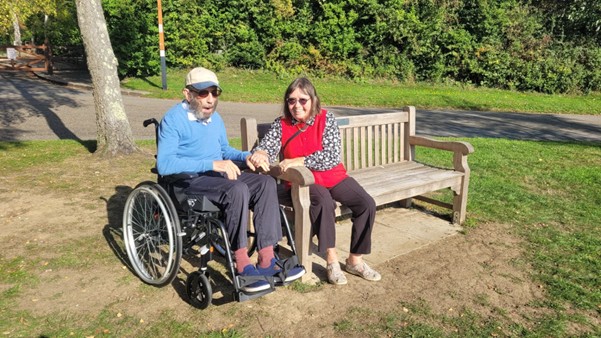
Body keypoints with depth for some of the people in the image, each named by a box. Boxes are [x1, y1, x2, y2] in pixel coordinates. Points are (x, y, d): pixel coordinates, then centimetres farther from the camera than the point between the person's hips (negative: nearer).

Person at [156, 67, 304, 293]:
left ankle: (266, 260, -19)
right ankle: (242, 265, -24)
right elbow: (164, 164, -22)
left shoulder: (215, 117, 13)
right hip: (189, 182, -7)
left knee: (266, 183, -16)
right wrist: (212, 164, -29)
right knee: (238, 189, -34)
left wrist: (246, 156, 3)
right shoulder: (173, 119, -10)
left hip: (217, 176, 7)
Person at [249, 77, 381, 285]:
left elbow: (332, 156, -15)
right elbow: (267, 147, -11)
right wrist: (259, 154, -36)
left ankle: (355, 260, 0)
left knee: (367, 204, -16)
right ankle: (331, 260, -21)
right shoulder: (281, 125, 1)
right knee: (324, 200, -35)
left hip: (333, 176, 2)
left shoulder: (326, 119, -5)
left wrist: (300, 161, -25)